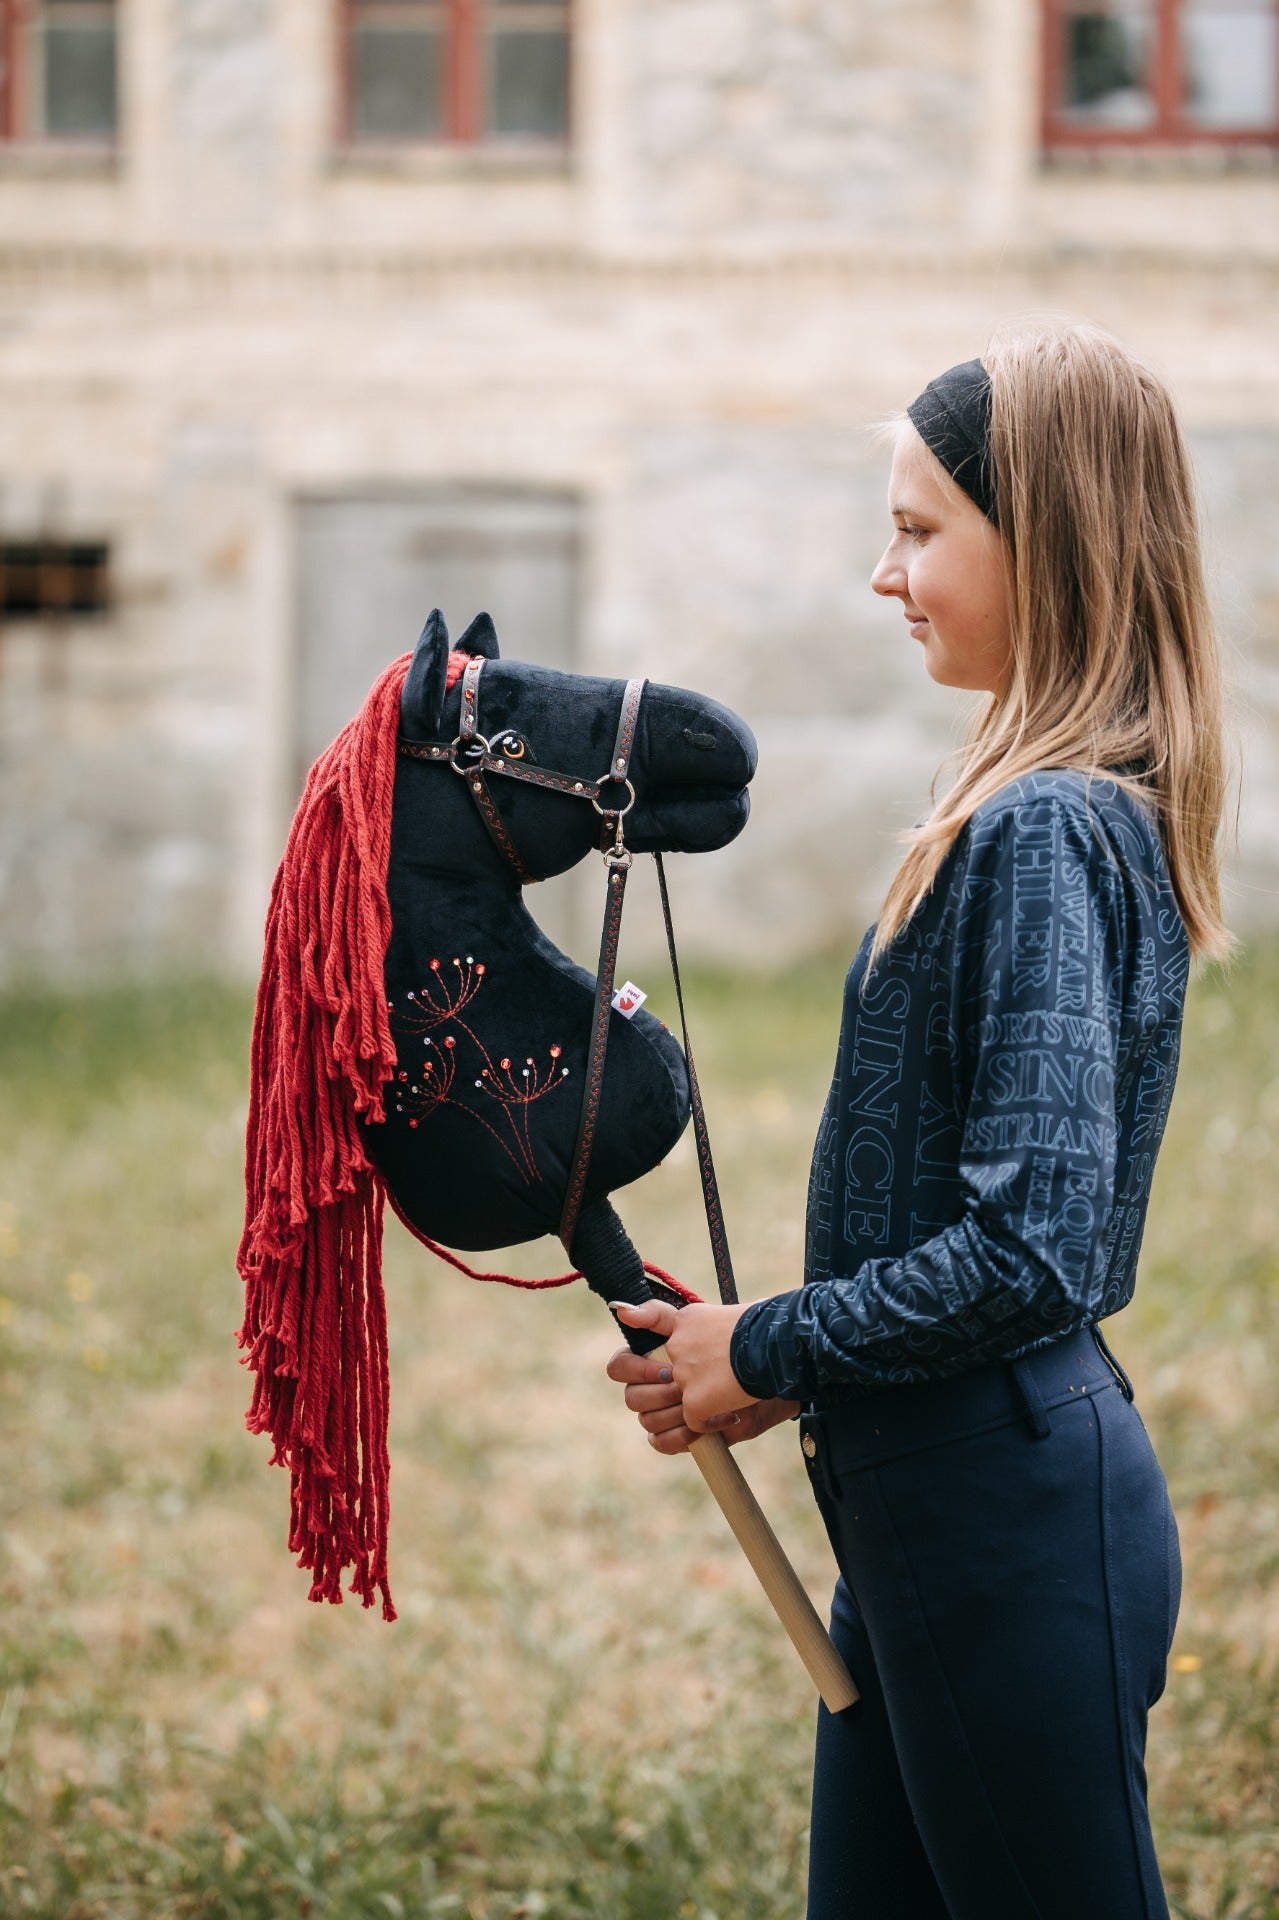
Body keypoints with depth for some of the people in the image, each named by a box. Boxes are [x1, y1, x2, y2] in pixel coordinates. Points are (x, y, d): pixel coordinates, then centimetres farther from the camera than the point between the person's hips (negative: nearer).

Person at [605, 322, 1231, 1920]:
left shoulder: (1045, 836, -19)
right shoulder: (1089, 811, 10)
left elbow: (1027, 1253, -25)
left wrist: (771, 1353, -12)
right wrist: (804, 1369, 9)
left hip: (1009, 1516, -9)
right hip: (935, 1498, 9)